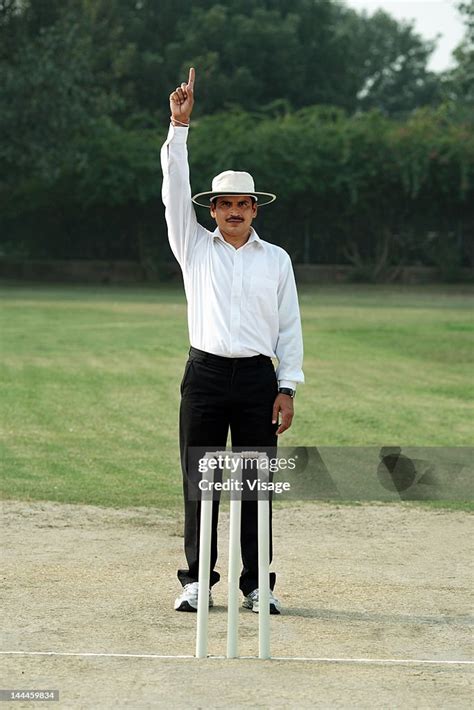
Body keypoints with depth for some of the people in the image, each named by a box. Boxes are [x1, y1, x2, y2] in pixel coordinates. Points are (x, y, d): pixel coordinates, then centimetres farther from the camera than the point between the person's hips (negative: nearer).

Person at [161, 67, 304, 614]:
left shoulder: (276, 260, 11)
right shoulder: (195, 248, 10)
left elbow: (289, 327, 9)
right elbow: (175, 193, 0)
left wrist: (287, 388, 0)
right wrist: (180, 126, -8)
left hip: (258, 378, 0)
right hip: (206, 374, 0)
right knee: (198, 481, 0)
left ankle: (256, 584, 5)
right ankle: (196, 581, 6)